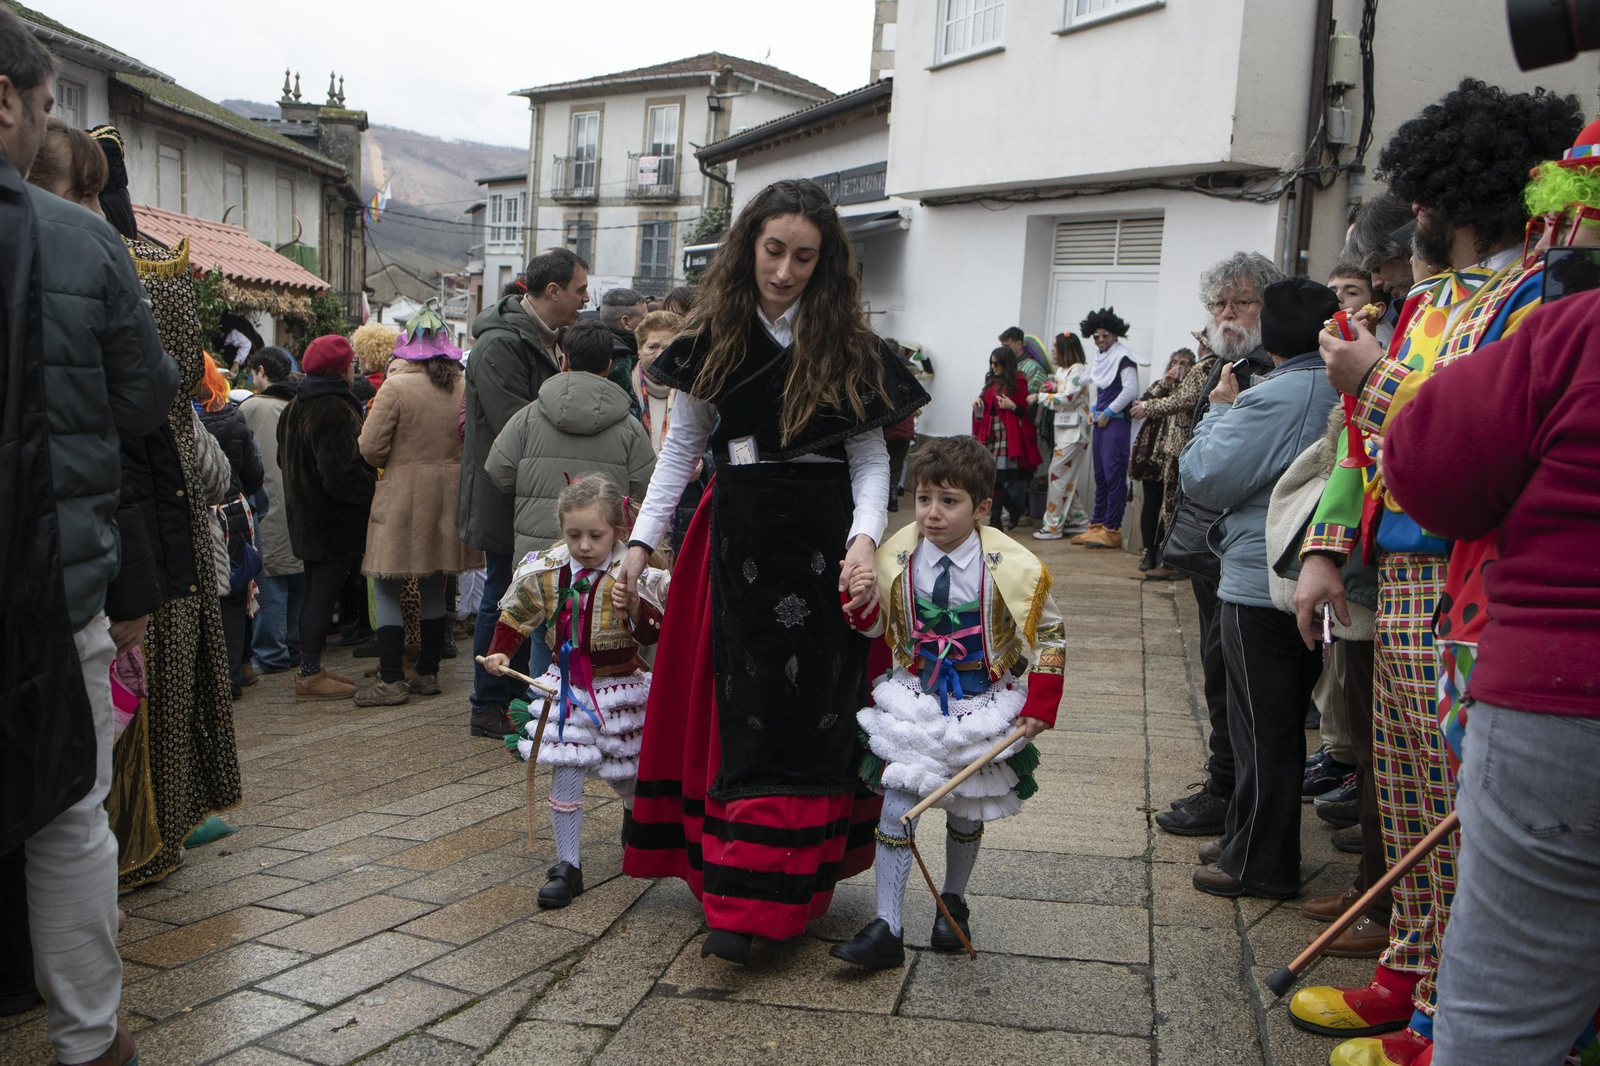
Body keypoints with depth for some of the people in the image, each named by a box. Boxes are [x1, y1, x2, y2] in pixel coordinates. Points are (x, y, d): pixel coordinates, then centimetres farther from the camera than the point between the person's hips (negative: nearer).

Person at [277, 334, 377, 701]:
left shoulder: (297, 406, 11)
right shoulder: (333, 410, -21)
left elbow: (286, 459, 20)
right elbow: (341, 474, -27)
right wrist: (374, 485, -13)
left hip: (308, 516, 10)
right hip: (333, 521, -10)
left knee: (316, 594, 17)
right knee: (323, 595, -3)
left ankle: (311, 668, 26)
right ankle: (310, 675, 3)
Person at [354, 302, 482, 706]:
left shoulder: (396, 387, -13)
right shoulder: (463, 388, 1)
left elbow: (370, 448, -12)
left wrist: (398, 459, 8)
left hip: (404, 496, -5)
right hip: (447, 499, 5)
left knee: (386, 589, 3)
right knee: (433, 588, 15)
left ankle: (391, 680, 1)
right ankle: (428, 673, 22)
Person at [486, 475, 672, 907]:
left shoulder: (634, 575, -15)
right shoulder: (545, 572, -4)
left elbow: (657, 633, -19)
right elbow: (517, 614, 12)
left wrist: (634, 609, -35)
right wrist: (500, 652, 1)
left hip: (619, 685, -2)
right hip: (565, 685, 2)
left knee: (622, 773, 13)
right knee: (564, 776, -3)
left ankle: (635, 812, 49)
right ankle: (567, 865, 9)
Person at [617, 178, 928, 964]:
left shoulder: (846, 342, 1)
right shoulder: (716, 336, 6)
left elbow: (871, 454, 0)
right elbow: (682, 445, 11)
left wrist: (865, 534, -17)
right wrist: (643, 537, 4)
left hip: (823, 537, -1)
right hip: (740, 538, 1)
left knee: (815, 707, -2)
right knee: (745, 709, 2)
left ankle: (788, 886, 5)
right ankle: (740, 898, 9)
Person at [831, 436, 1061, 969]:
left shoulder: (1013, 567, -15)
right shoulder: (895, 558, -8)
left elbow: (1048, 637, -2)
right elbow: (877, 627, 7)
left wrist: (1039, 708, -4)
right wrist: (859, 599, -15)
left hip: (984, 709, -1)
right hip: (912, 701, 1)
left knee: (966, 812, 14)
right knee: (896, 807, -7)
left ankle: (953, 902, 40)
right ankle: (886, 930, 2)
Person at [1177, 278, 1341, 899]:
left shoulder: (1272, 399, -20)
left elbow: (1204, 480, -18)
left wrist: (1220, 410, -4)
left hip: (1261, 586, -8)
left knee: (1261, 726, 2)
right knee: (1285, 723, 18)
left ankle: (1258, 863, 13)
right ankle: (1258, 846, 31)